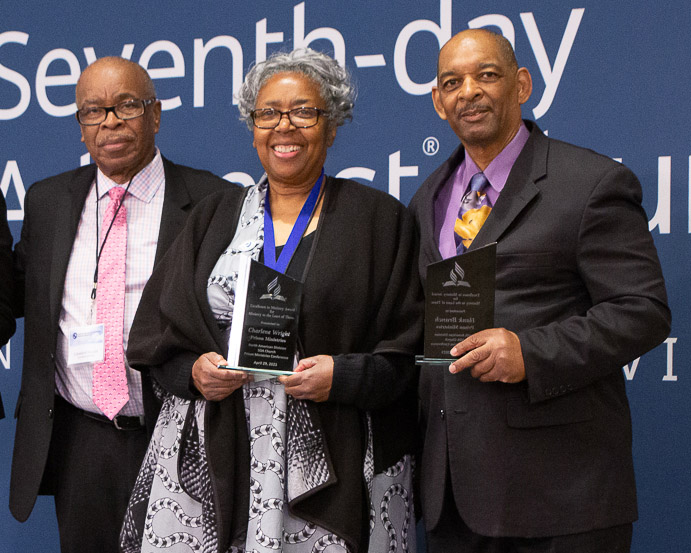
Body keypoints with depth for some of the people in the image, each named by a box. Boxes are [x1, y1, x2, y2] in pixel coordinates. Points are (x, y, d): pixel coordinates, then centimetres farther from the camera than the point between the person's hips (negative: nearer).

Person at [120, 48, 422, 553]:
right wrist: (193, 370, -7)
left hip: (328, 461, -2)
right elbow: (153, 332, 12)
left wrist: (344, 377, -14)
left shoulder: (379, 220, 5)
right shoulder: (214, 218, 14)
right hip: (210, 454, 2)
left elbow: (411, 346, 1)